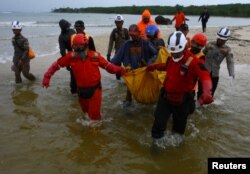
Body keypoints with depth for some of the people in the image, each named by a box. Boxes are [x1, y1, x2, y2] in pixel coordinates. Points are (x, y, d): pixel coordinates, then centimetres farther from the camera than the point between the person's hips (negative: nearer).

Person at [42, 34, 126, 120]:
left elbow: (108, 66, -4)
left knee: (94, 114, 2)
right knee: (86, 111, 24)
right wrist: (47, 76, -8)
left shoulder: (95, 55, -12)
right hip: (81, 90, 3)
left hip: (95, 89, -2)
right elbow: (56, 64, -2)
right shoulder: (71, 56, -11)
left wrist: (119, 70, -18)